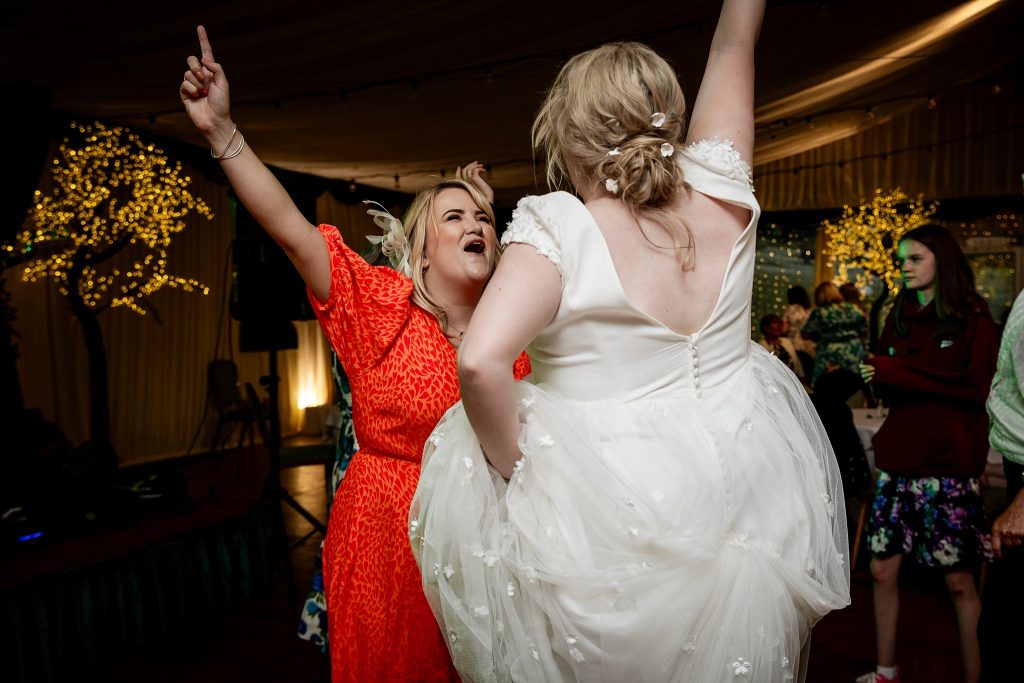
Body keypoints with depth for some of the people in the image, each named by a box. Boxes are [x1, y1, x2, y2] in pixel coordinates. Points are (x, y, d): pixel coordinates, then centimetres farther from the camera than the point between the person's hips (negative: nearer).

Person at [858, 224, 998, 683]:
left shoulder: (973, 319, -1)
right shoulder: (900, 317, 13)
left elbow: (975, 388, -12)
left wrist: (897, 373, -15)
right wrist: (877, 377, -10)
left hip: (949, 464, -4)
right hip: (898, 460, 5)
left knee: (959, 581, 2)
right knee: (882, 570, 7)